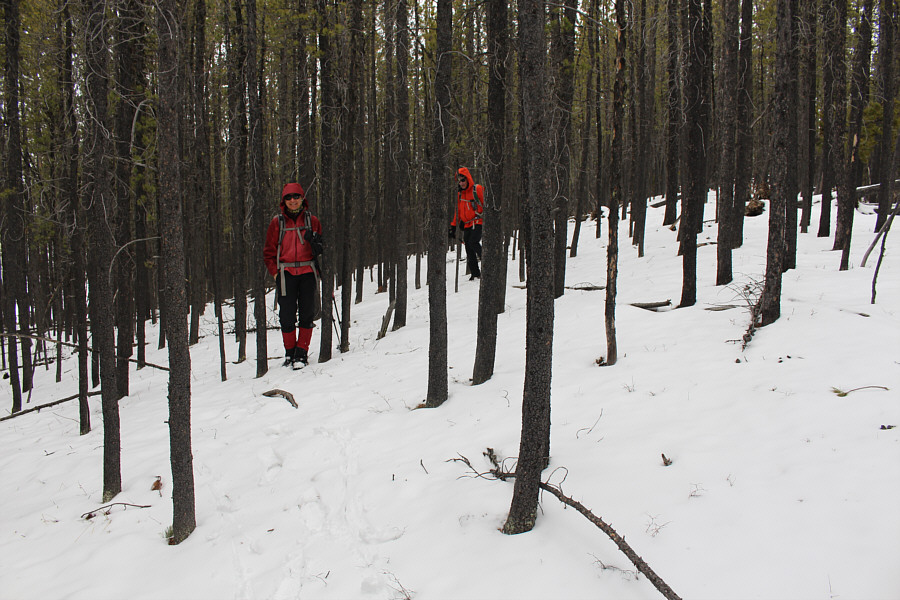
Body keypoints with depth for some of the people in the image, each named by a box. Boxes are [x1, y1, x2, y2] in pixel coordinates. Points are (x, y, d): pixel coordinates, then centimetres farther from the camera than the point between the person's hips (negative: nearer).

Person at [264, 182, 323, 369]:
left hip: (307, 272, 0)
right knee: (287, 316, -2)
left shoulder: (312, 220, 8)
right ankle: (290, 352, 16)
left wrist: (316, 243, -7)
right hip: (285, 274, 0)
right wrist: (276, 272, -1)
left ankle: (302, 353, 7)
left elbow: (321, 247, 16)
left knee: (307, 314, -2)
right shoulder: (277, 222, 6)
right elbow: (269, 252, 10)